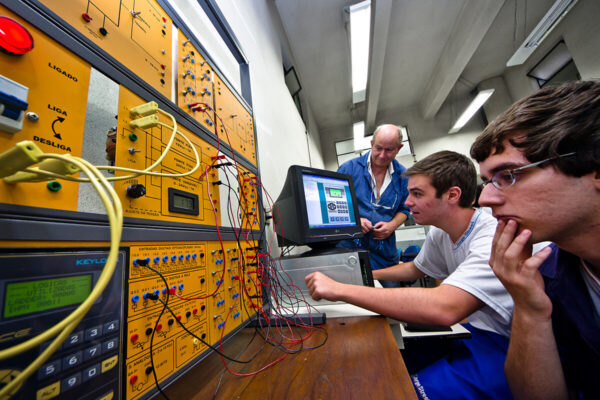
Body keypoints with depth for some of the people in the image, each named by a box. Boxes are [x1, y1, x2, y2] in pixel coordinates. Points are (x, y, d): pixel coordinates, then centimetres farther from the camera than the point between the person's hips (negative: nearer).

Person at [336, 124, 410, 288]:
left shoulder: (402, 175, 5)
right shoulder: (349, 168, -6)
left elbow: (404, 209, 14)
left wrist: (392, 225, -5)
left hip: (385, 250, 4)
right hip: (349, 246, -3)